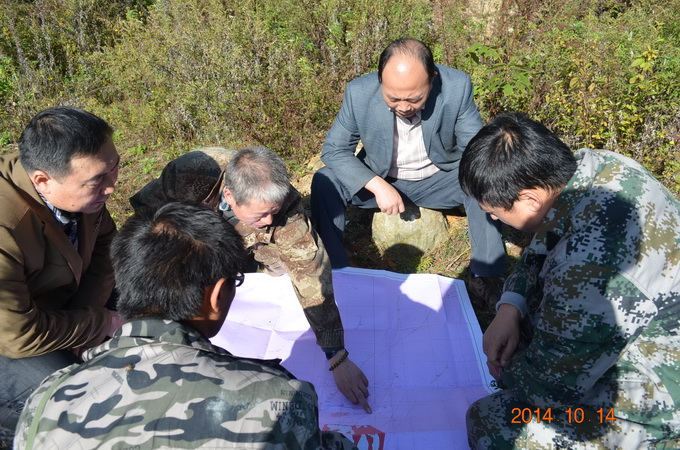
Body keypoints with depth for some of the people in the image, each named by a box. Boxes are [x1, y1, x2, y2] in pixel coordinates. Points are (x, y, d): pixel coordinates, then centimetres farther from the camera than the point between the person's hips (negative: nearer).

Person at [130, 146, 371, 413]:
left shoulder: (285, 206, -39)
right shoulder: (190, 173, -42)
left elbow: (314, 280, -40)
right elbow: (145, 208, -21)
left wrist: (338, 358, -42)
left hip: (250, 241, 0)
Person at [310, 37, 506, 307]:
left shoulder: (457, 86, -23)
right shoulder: (359, 93, -23)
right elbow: (334, 150, -15)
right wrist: (377, 185, -30)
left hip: (438, 180, 0)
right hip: (380, 180, 0)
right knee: (324, 182, -24)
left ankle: (486, 278, -13)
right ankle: (333, 273, -12)